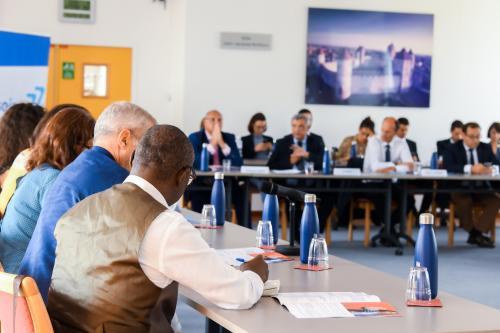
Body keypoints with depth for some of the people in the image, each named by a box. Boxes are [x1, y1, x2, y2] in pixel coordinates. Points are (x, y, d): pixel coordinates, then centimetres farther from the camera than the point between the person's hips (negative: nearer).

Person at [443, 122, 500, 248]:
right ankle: (476, 234, -15)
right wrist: (470, 168, -32)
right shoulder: (453, 149, -1)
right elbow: (448, 167, -18)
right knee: (464, 201, -35)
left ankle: (477, 232, -23)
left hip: (482, 188, 3)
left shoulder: (486, 148, 10)